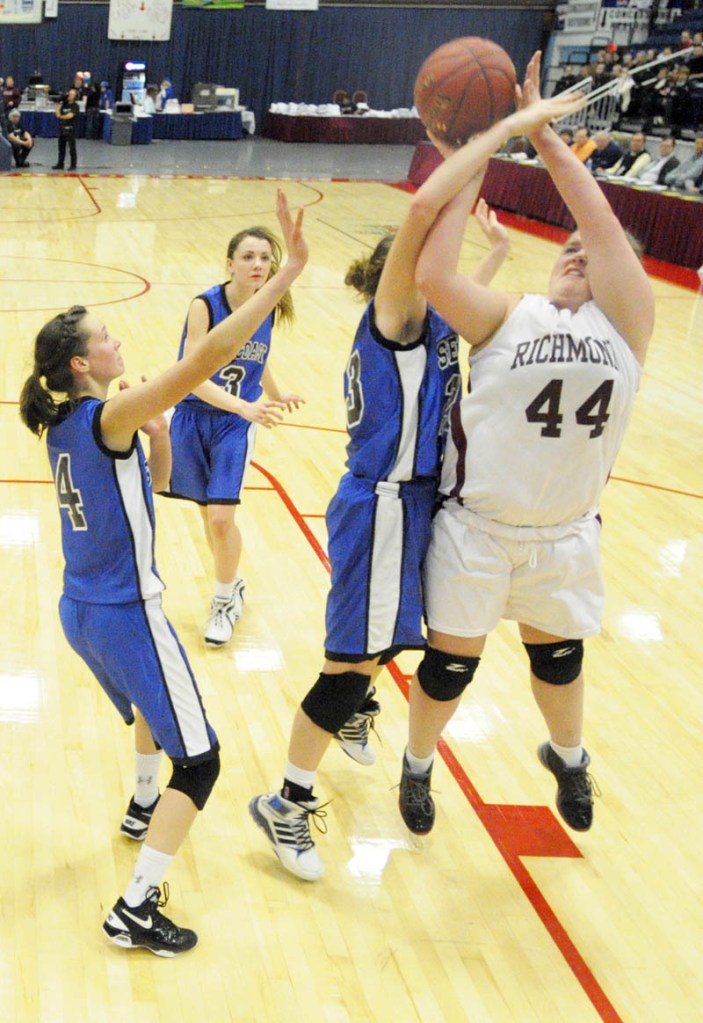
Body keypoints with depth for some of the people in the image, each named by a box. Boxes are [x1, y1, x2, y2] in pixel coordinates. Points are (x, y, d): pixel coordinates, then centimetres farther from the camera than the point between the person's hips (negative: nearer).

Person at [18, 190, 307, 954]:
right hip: (126, 616, -9)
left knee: (154, 702, 36)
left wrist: (156, 435, -2)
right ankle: (135, 911, 0)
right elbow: (208, 356, -32)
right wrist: (288, 273, -33)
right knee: (199, 760, -1)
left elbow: (149, 484, 17)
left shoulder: (62, 424, 5)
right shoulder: (109, 416, -21)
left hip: (82, 611, 9)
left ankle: (144, 810, 54)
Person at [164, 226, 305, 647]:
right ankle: (232, 583, 38)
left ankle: (225, 601, 13)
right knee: (209, 513, 13)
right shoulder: (205, 305, -20)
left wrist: (276, 396, 21)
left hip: (236, 426, 1)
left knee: (221, 516, -9)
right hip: (194, 419, -1)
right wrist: (244, 406, -36)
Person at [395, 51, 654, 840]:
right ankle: (417, 766, 39)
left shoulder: (626, 324, -5)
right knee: (448, 665, 10)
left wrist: (542, 133, -18)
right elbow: (430, 275, -23)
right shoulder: (506, 319, -7)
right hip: (475, 531, -2)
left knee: (557, 656, 23)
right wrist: (478, 151, -18)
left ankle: (567, 757, 53)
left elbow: (603, 220, -17)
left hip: (564, 536, 2)